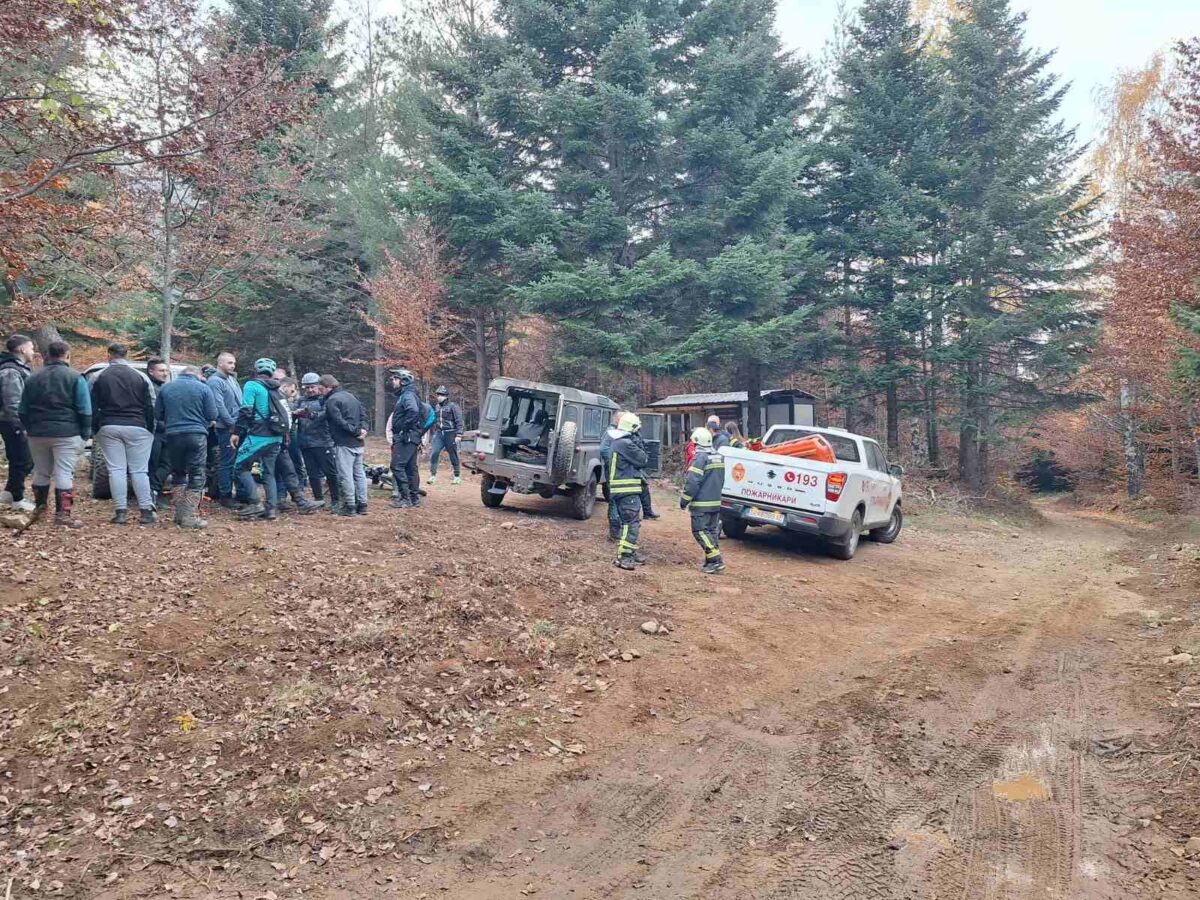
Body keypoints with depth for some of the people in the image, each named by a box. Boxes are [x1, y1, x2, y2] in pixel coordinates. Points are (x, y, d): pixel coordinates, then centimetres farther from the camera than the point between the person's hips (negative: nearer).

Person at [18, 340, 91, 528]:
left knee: (41, 472, 17)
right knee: (64, 474, -5)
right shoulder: (75, 378, -4)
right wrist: (85, 434, -3)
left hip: (37, 433, 5)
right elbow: (85, 410, -9)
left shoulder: (33, 378, 12)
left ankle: (40, 509, 29)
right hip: (66, 433, -5)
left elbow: (22, 410, 15)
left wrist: (30, 429, 21)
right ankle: (62, 515, -9)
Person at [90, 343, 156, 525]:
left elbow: (93, 408, 5)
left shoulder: (99, 378, 4)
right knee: (139, 470, 2)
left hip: (109, 428, 1)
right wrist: (150, 430, 9)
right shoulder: (141, 377, 1)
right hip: (137, 428, -1)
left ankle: (120, 512, 1)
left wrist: (96, 429, 13)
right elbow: (150, 407, 2)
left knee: (116, 469, 3)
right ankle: (146, 511, 0)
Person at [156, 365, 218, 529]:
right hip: (197, 435, -3)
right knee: (197, 477, 1)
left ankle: (180, 514, 18)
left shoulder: (166, 388, 8)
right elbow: (212, 415, -2)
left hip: (173, 435, 3)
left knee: (178, 475, 17)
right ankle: (189, 517, -3)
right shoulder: (203, 388, -1)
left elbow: (157, 414, 11)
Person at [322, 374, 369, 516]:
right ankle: (362, 505, 15)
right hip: (358, 443, 8)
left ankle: (350, 506, -2)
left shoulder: (332, 400, -10)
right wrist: (362, 428, 0)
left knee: (346, 475, -3)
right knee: (359, 473, 11)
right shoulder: (351, 396, 16)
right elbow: (363, 414, 14)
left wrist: (356, 431, -13)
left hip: (344, 443, -8)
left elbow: (339, 421, -19)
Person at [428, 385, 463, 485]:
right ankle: (433, 475, -1)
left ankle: (457, 476, 16)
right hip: (438, 433, 5)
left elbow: (459, 421, -9)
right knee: (434, 453, -9)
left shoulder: (453, 406, -5)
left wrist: (458, 434, -16)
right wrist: (433, 434, 21)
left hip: (450, 434, -5)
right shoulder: (436, 407, 13)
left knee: (453, 456, 4)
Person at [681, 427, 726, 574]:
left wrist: (684, 500, -10)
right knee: (712, 530, 14)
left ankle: (715, 561, -11)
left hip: (701, 504, -8)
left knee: (700, 531, -4)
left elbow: (692, 482, -19)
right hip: (715, 502, 8)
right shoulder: (719, 457, 10)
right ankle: (712, 561, 15)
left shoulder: (701, 458, -16)